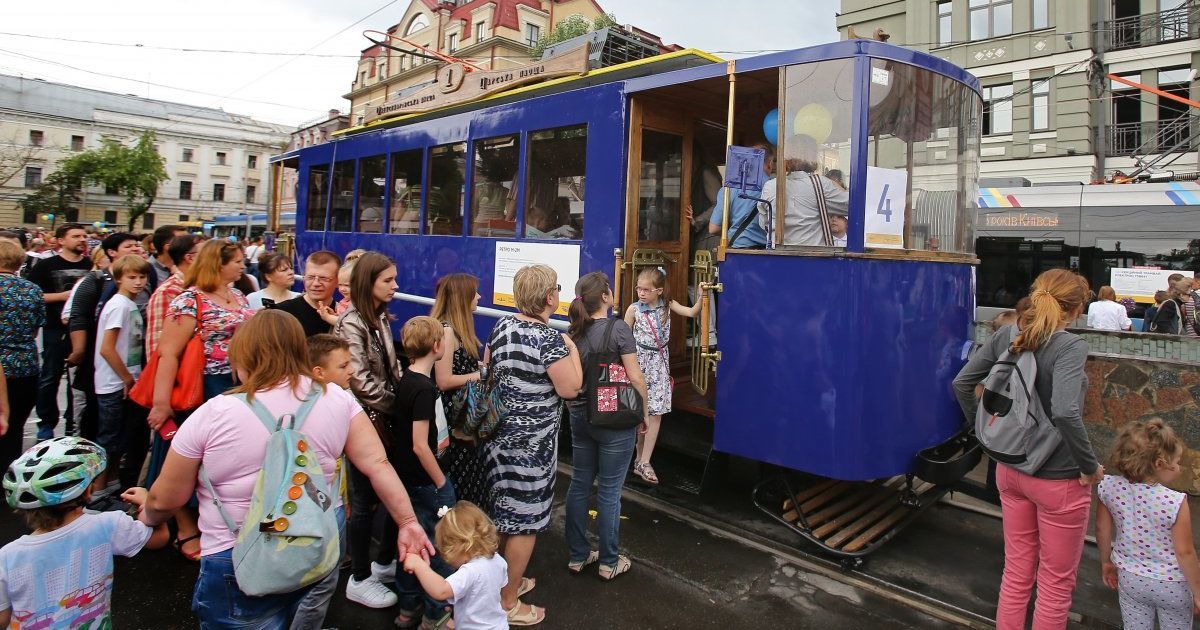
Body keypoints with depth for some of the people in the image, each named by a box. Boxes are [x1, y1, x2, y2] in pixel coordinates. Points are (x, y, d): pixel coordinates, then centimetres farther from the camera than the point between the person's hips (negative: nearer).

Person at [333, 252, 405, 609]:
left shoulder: (381, 318, 9)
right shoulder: (352, 323, -16)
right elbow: (360, 381, -20)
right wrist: (397, 405, -10)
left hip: (386, 419, 8)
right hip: (366, 420, -8)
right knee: (366, 500, 5)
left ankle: (385, 562, 33)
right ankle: (360, 580, 22)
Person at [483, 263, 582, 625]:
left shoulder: (502, 326, 2)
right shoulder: (549, 338, -21)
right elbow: (570, 389, -16)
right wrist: (572, 350, -3)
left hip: (500, 431, 8)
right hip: (531, 440, -8)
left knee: (503, 511, 21)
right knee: (525, 519, 6)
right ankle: (508, 603, 18)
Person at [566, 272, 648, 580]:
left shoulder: (573, 333, 1)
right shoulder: (618, 328, -15)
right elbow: (635, 378, -16)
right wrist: (643, 413, -3)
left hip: (581, 418, 5)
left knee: (579, 485, 15)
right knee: (609, 491, 6)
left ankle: (577, 555, 28)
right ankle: (609, 562, 20)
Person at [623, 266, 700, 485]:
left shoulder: (668, 305, -1)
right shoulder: (634, 309, -6)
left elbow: (692, 312, -9)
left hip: (659, 361, 2)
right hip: (639, 360, -2)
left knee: (655, 412, -3)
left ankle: (643, 462, 1)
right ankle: (640, 458, 19)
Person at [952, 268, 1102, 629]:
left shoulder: (1006, 336, -2)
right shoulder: (1070, 346, -20)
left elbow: (961, 383, 3)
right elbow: (1064, 413, -33)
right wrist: (1090, 467, -19)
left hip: (1010, 471, 6)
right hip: (1058, 479, -6)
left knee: (1016, 572, 20)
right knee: (1057, 582, 14)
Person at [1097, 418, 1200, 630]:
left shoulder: (1110, 488, -14)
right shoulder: (1175, 502, -26)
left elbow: (1102, 530, -2)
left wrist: (1106, 561, 14)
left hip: (1129, 579, 3)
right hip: (1172, 586, -3)